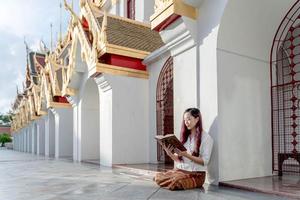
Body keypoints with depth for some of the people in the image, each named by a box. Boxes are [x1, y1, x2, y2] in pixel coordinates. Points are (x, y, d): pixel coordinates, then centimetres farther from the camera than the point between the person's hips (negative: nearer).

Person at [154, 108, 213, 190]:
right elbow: (178, 159, 12)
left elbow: (204, 161, -11)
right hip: (180, 170, 5)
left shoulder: (206, 137, -3)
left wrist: (186, 155, -22)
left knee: (176, 181, -33)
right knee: (158, 176, -20)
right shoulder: (184, 136, 14)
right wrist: (170, 153, -10)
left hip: (196, 174, -5)